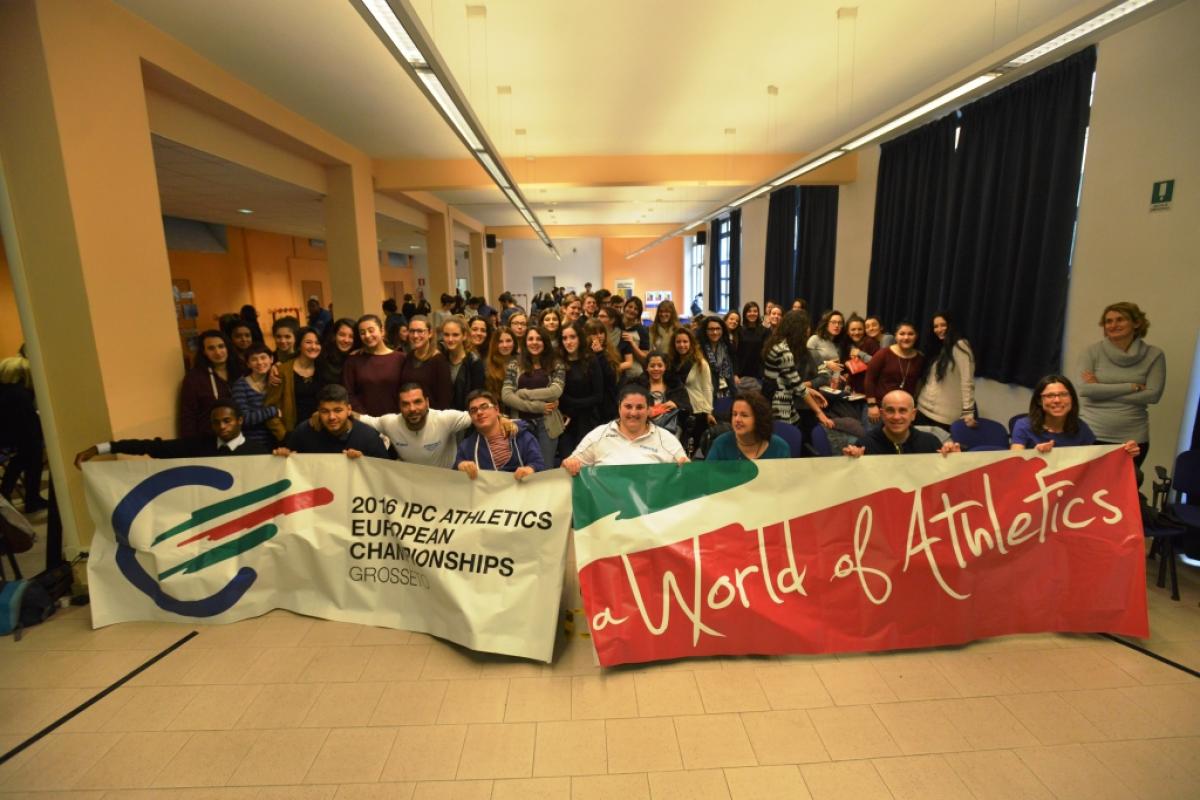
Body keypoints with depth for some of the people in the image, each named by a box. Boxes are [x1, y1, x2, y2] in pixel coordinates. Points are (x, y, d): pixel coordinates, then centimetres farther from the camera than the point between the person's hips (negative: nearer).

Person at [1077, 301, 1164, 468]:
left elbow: (1152, 395, -6)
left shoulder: (1153, 355, 2)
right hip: (1090, 435, -1)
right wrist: (1132, 386, -12)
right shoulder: (1092, 352, -3)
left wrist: (1102, 390, -11)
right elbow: (1085, 389, -13)